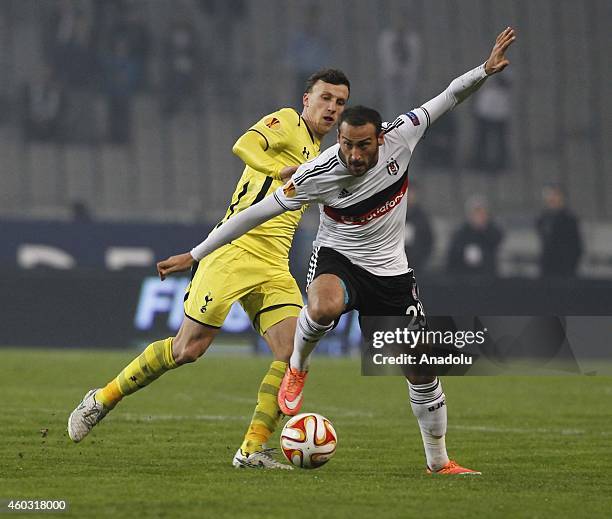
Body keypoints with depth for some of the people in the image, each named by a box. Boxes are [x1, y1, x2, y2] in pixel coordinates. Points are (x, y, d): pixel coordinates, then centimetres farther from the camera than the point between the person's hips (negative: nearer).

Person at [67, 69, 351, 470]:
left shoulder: (318, 155, 23)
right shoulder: (287, 122, -2)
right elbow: (244, 146, -23)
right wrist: (280, 172, -37)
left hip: (274, 268, 7)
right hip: (235, 251, -7)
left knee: (294, 354, -12)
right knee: (188, 349, -8)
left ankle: (252, 450, -8)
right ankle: (102, 400, 11)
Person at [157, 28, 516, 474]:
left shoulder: (400, 136, -17)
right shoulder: (318, 175, -23)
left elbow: (449, 98, -6)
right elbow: (257, 214, -16)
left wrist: (485, 71, -22)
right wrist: (195, 255, -14)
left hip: (391, 272, 3)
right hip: (337, 259, -3)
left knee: (423, 370, 0)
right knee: (324, 307, -41)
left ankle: (439, 462, 20)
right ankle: (298, 367, -8)